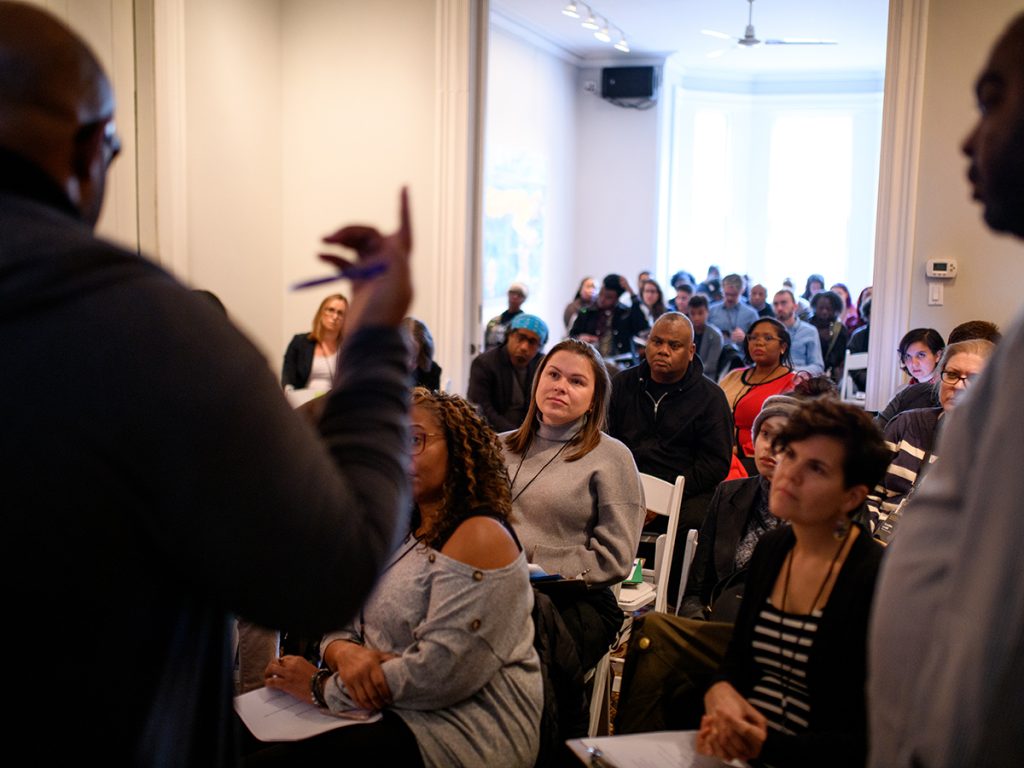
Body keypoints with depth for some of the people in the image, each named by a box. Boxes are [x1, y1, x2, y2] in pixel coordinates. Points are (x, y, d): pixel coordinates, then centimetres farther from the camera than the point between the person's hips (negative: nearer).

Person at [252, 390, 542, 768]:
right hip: (392, 714, 8)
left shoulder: (478, 538, -16)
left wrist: (322, 687, -13)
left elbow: (439, 672, -23)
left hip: (465, 731, -8)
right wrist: (345, 654, -13)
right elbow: (339, 626, 12)